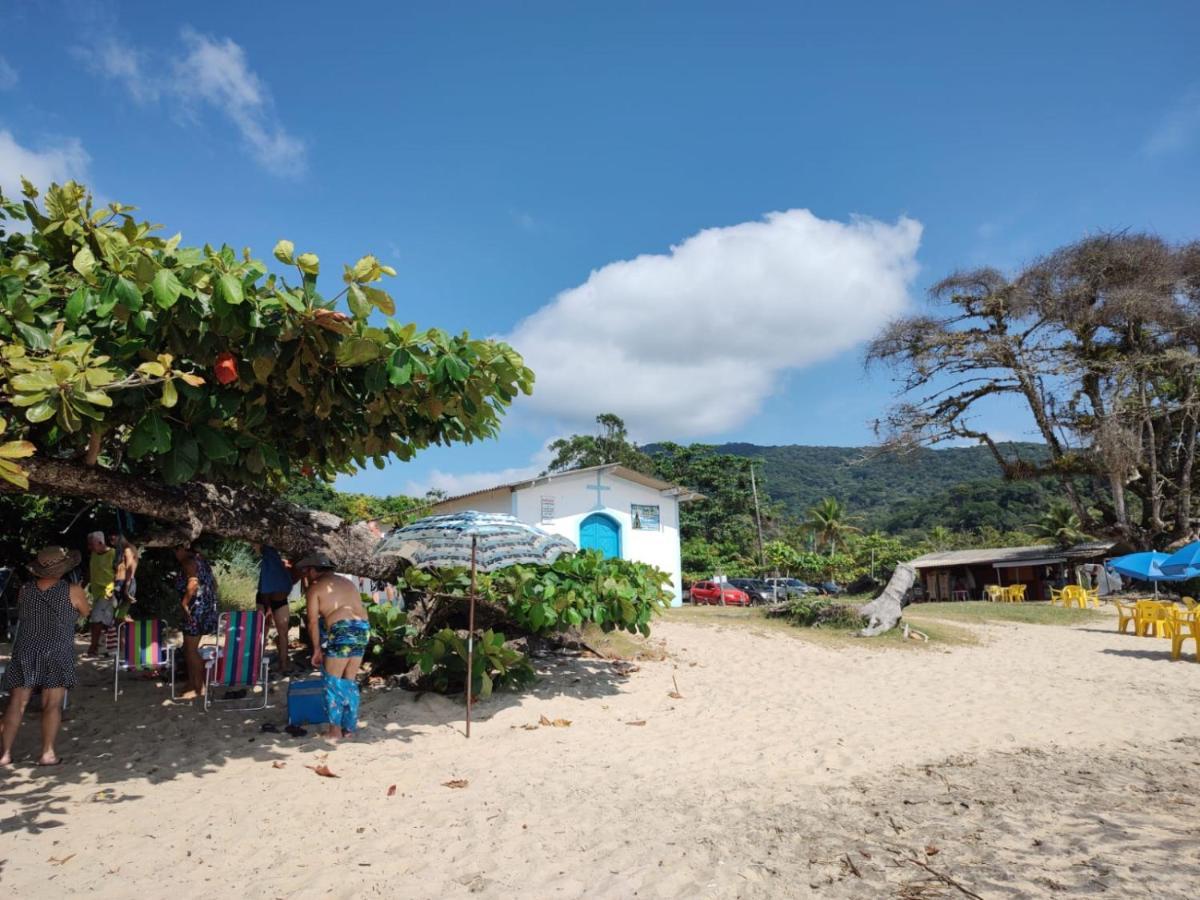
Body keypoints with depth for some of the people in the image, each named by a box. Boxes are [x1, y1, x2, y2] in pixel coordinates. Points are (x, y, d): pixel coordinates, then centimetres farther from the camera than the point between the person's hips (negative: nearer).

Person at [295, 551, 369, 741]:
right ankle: (349, 727, 18)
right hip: (362, 629, 7)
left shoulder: (314, 588, 3)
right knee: (350, 681, 14)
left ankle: (334, 730, 6)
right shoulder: (347, 581, 23)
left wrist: (317, 649, 5)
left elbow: (313, 622, -1)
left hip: (342, 631, -7)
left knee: (333, 681, 5)